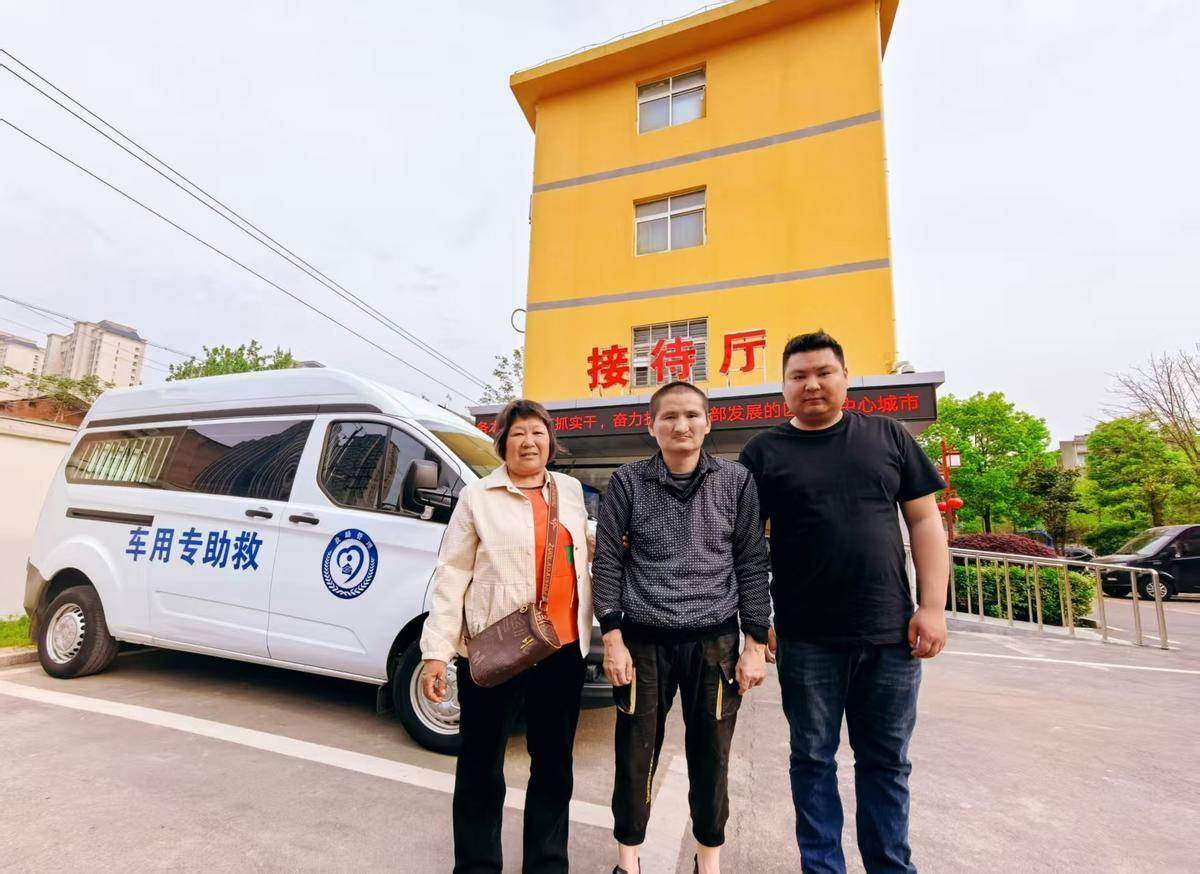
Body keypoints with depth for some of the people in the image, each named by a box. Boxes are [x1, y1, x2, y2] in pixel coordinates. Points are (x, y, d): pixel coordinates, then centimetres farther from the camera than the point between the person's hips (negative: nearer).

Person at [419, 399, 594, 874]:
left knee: (554, 766, 19)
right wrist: (436, 651, -11)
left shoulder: (570, 490, 7)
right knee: (481, 769, 12)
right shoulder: (478, 497, -6)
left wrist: (591, 626, 7)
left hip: (563, 647, 5)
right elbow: (452, 577, -8)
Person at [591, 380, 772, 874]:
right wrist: (613, 640, -5)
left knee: (711, 758, 13)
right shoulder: (627, 483, -3)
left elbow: (752, 565, 2)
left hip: (716, 641, 1)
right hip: (644, 641, 0)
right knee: (636, 756, 10)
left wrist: (756, 644, 0)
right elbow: (607, 563, -2)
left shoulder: (737, 481, 0)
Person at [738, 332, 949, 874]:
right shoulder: (764, 452, 0)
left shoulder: (888, 437, 5)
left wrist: (933, 605, -3)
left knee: (886, 761, 16)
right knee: (814, 759, 13)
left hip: (890, 633, 2)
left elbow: (924, 521, 5)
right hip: (807, 639, -1)